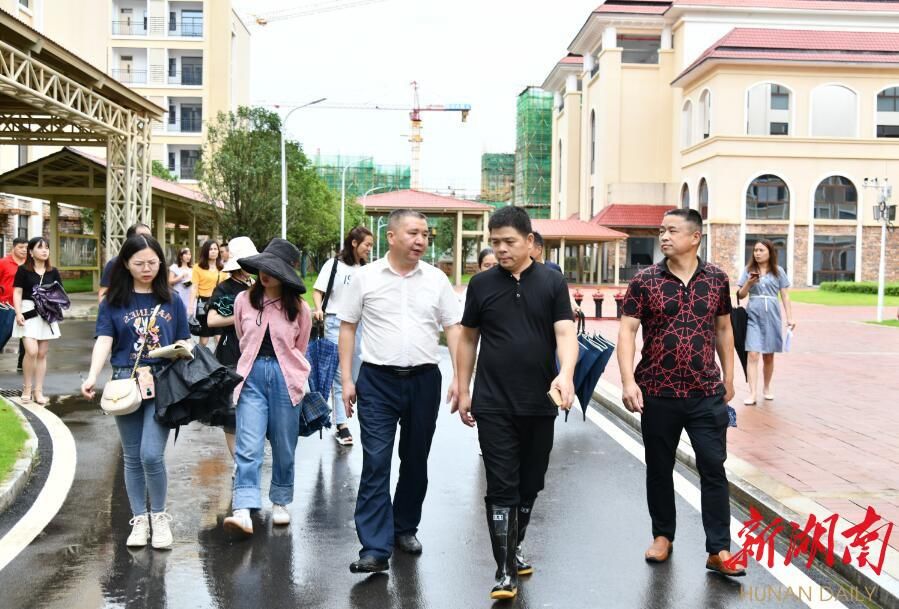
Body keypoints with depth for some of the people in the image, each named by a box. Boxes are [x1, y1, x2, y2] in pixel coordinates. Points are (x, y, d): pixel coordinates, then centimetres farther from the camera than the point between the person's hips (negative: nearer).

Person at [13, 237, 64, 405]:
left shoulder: (53, 272, 8)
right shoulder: (23, 270, -1)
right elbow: (17, 293, -2)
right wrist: (18, 313, -13)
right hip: (28, 313, -4)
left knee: (42, 354, 6)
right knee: (32, 351, -16)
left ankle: (39, 391, 11)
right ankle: (26, 389, 1)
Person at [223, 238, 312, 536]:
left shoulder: (299, 309, -3)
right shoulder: (244, 300, 1)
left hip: (285, 378, 0)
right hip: (252, 375, 0)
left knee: (284, 447, 10)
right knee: (248, 447, -9)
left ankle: (280, 503, 27)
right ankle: (243, 511, -14)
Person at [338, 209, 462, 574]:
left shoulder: (436, 279, 3)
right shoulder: (366, 277, -1)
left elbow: (453, 328, 4)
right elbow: (347, 327, 4)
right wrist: (346, 380, -2)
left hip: (424, 380, 2)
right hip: (377, 380, -2)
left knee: (416, 461, 13)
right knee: (375, 463, -6)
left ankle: (405, 528, 32)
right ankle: (375, 548, -2)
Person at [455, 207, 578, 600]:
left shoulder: (552, 283, 0)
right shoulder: (482, 284, 2)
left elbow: (565, 333, -8)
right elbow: (468, 338, 8)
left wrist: (565, 374, -27)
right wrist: (463, 391, 6)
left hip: (540, 404, 1)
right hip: (493, 405, -1)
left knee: (530, 485, 14)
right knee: (501, 488, -3)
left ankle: (513, 548, 34)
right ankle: (505, 570, 3)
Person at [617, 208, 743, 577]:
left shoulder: (716, 279, 2)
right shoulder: (645, 281, -4)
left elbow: (723, 329, 12)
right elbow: (627, 330, -7)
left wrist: (729, 378, 13)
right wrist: (628, 381, -18)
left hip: (707, 394, 1)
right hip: (658, 394, 0)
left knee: (713, 468, 1)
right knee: (659, 468, 12)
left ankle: (719, 550, 10)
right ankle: (663, 535, 30)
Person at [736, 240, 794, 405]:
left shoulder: (778, 271, 5)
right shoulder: (748, 270, 5)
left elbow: (785, 296, 6)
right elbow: (740, 295, 6)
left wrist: (790, 318, -1)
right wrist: (749, 283, -13)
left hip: (772, 317, 1)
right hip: (753, 317, 0)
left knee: (768, 356, 9)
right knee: (752, 355, -11)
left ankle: (767, 388, 28)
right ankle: (752, 393, -13)